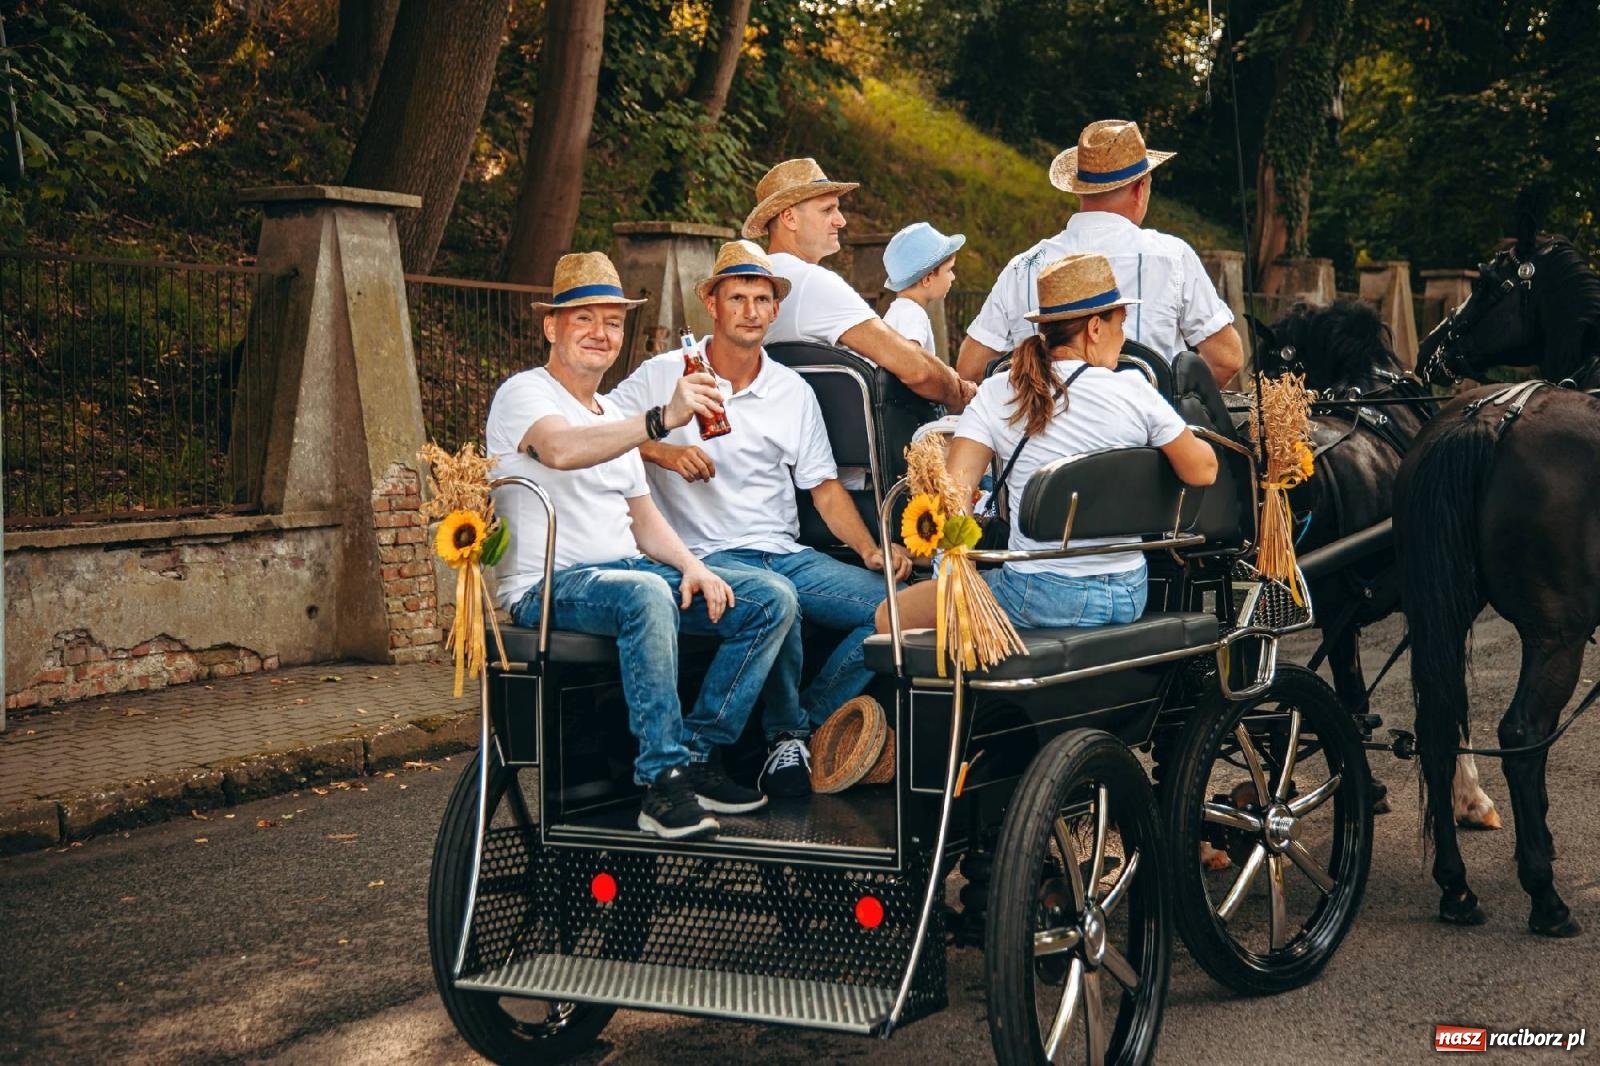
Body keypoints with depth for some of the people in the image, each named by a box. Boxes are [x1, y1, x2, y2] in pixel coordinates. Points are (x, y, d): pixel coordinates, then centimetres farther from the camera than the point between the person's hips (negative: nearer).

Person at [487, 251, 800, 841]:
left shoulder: (614, 417, 23)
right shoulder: (525, 394, -4)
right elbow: (561, 449, -28)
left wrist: (691, 565, -1)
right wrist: (663, 420, -40)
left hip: (627, 570, 8)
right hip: (548, 588, -8)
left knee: (773, 599, -8)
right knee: (645, 594, -40)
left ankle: (695, 754, -8)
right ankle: (662, 782, -34)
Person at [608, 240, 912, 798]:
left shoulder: (794, 392, 15)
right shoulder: (665, 374, 4)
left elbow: (824, 488, 14)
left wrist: (871, 550, -1)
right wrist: (660, 450, -16)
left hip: (787, 553, 5)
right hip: (708, 556, -5)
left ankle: (809, 723, -5)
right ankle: (786, 734, -15)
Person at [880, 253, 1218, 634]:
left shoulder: (996, 394, -5)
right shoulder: (1133, 391, -6)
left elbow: (955, 491, -11)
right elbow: (1202, 471, 2)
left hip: (1039, 599, -3)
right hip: (1128, 597, 3)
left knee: (891, 616, 13)